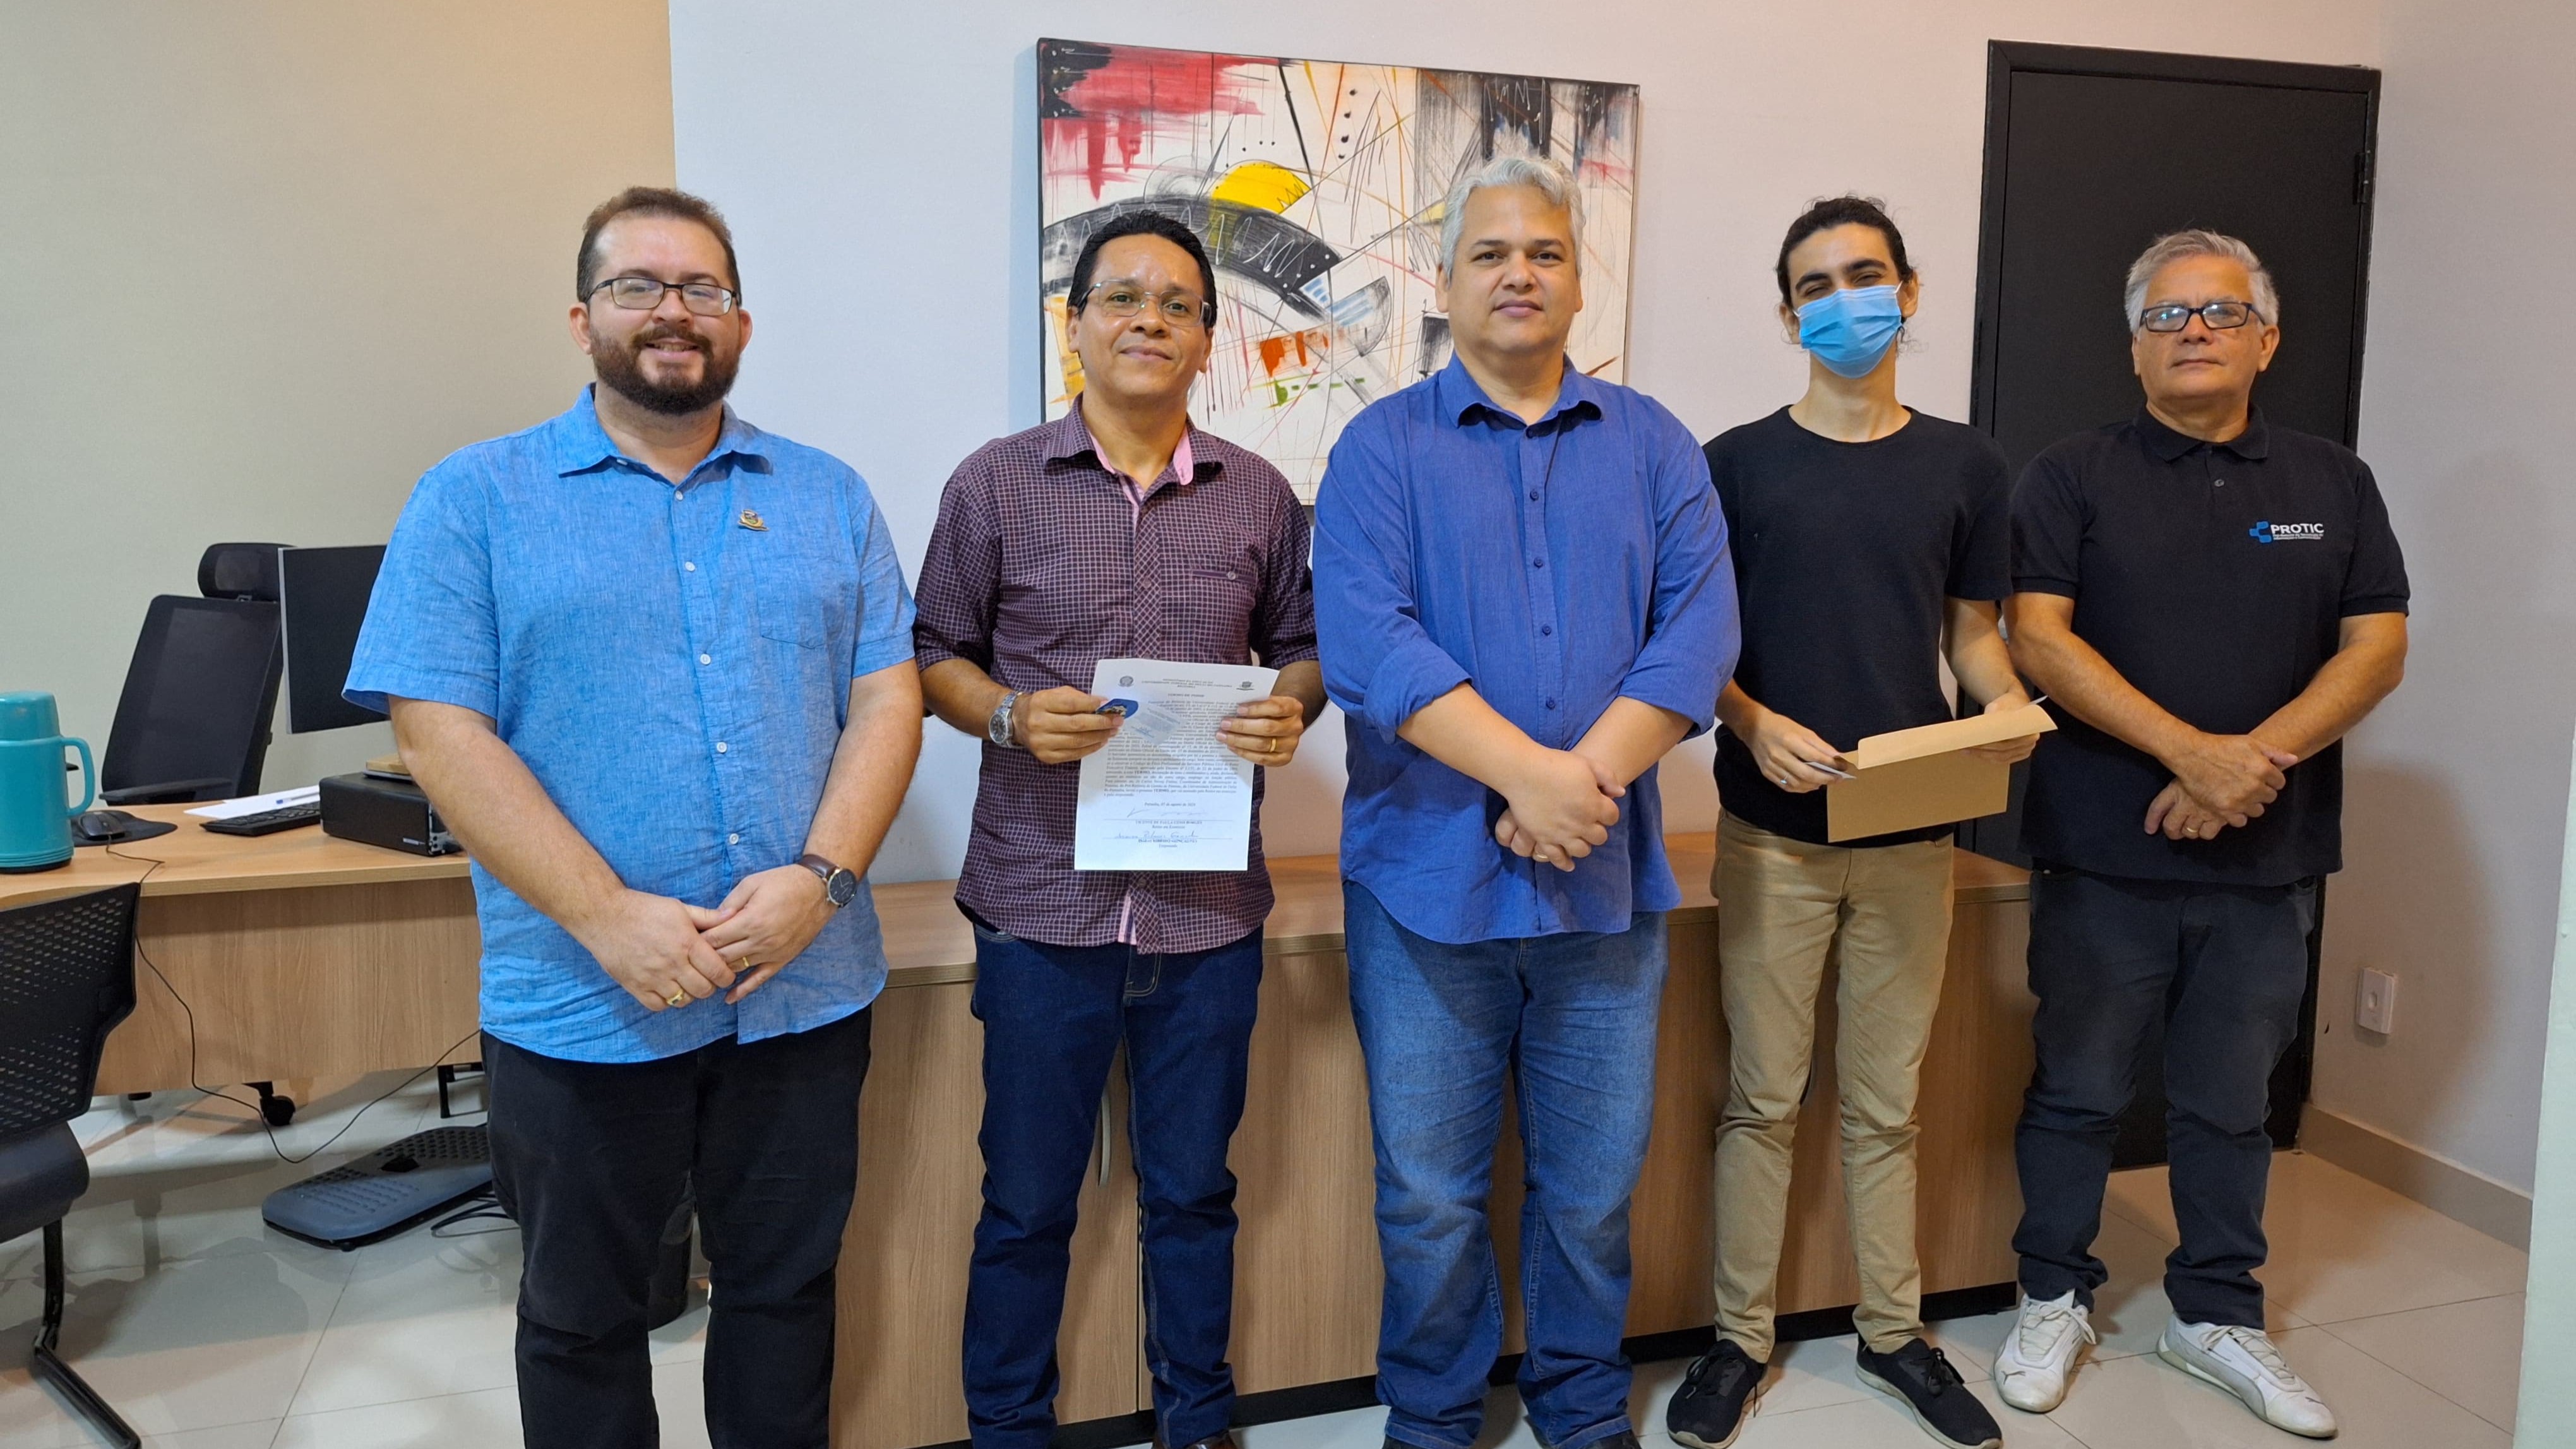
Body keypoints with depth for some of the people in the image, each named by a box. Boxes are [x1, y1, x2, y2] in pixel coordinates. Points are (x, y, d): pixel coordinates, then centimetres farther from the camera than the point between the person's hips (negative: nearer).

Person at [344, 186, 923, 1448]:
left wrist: (819, 878, -15)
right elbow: (438, 730, -9)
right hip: (581, 1004, -2)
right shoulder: (477, 498, -1)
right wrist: (611, 918, -18)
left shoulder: (826, 496, 8)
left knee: (785, 1289, 17)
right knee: (583, 1312, 16)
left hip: (806, 991, 2)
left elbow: (886, 698, 2)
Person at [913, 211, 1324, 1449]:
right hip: (1042, 903, -1)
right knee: (1027, 1203, 11)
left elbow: (1301, 646, 14)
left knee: (1193, 1191, 17)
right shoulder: (995, 483, 0)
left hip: (1210, 912, 2)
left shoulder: (1261, 496, 5)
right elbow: (935, 655, 5)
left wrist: (1293, 709, -9)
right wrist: (1010, 715, -15)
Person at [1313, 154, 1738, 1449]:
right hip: (1428, 877, -2)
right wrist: (1526, 773, -21)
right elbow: (1366, 643, -13)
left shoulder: (1652, 445, 8)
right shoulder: (1383, 447, 1)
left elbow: (1698, 630, -4)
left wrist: (1587, 777, -17)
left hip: (1606, 881, 2)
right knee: (1429, 1194, 9)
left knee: (1595, 1183, 15)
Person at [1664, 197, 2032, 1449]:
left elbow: (1971, 629, 13)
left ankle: (1893, 1331, 28)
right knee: (1763, 1099, 5)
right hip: (1773, 831, -2)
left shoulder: (1963, 466, 8)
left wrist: (2005, 704, -8)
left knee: (1887, 1103, 12)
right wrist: (1756, 725, -16)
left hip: (1912, 831, 2)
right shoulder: (1736, 464, 1)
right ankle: (1740, 1339, 20)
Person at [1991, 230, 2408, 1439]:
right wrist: (2191, 751, -19)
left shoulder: (2333, 486, 10)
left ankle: (2216, 1316, 30)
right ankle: (2054, 1301, 24)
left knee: (2230, 1101, 14)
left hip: (2267, 857, 3)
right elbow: (2038, 640, -10)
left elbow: (2377, 648, 3)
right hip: (2103, 851, -2)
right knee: (2077, 1090, 7)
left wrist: (2258, 760, -13)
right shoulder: (2073, 478, 0)